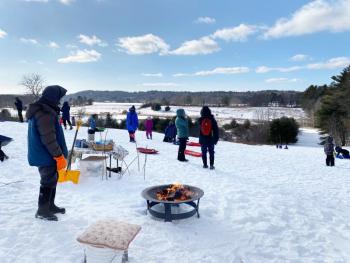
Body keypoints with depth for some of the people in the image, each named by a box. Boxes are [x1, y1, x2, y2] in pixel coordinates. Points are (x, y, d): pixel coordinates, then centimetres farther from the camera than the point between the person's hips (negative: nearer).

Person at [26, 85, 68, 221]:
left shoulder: (40, 110, 11)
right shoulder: (45, 114, -24)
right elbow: (49, 139, -27)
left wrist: (58, 154, 23)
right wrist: (59, 156, -20)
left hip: (42, 154, 10)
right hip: (46, 155, -10)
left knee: (52, 179, 19)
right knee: (48, 181, 2)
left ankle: (50, 205, 32)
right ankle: (42, 210, 16)